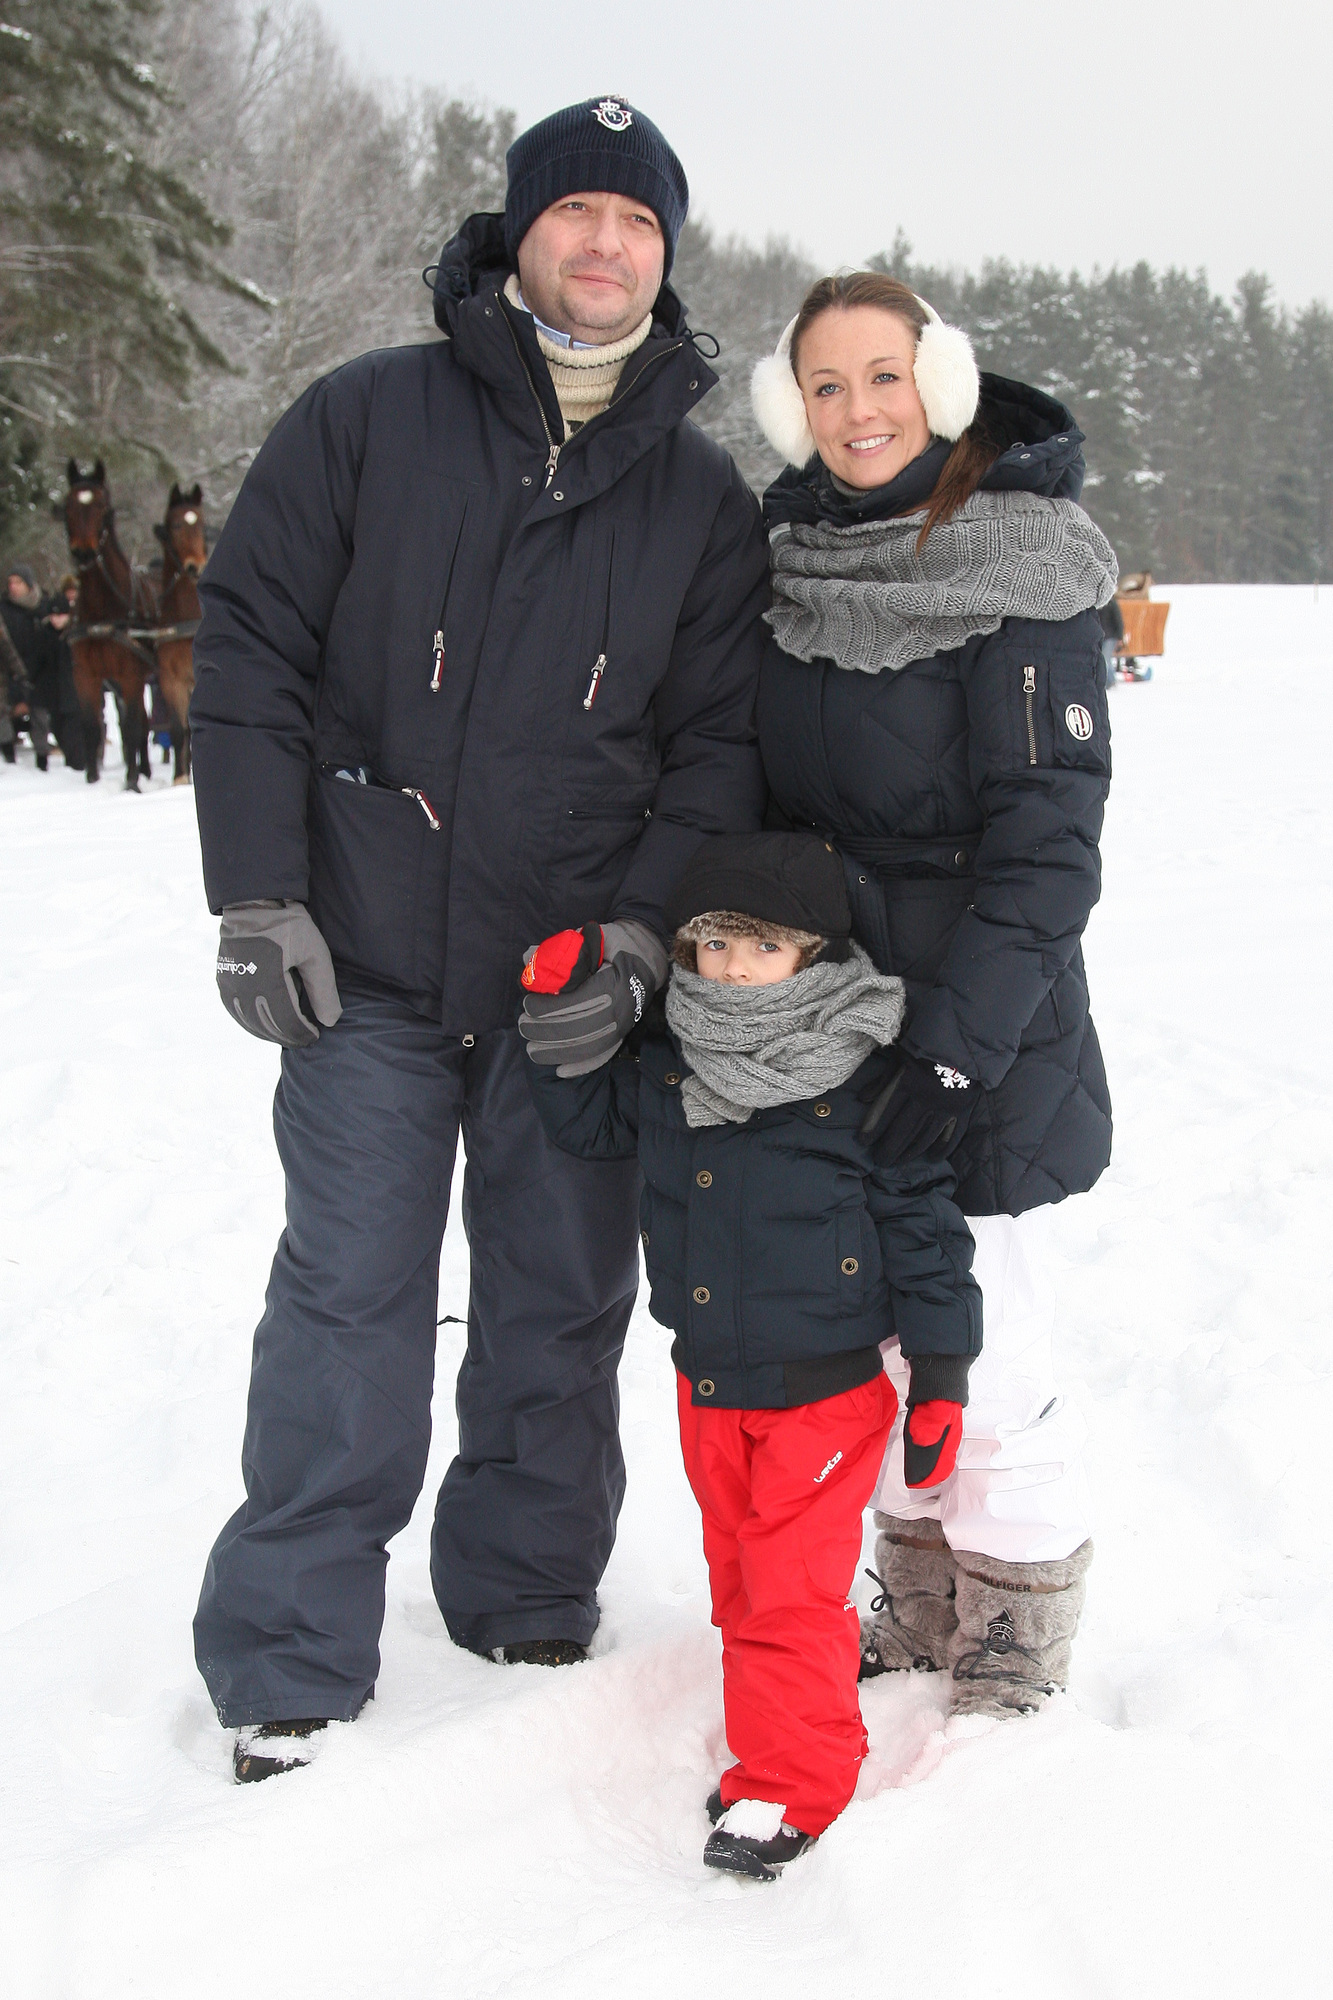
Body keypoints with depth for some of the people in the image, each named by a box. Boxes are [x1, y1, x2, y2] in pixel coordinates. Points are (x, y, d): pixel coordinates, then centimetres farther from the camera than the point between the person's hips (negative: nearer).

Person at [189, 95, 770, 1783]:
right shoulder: (365, 420, 1)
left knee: (563, 1309, 10)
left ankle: (531, 1613, 27)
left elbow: (721, 740, 5)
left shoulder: (703, 494, 7)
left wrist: (644, 930, -9)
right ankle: (289, 1673, 9)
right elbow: (249, 647, 0)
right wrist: (258, 897, -8)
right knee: (348, 1302, -2)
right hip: (368, 966, -2)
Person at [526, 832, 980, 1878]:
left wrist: (940, 1376, -7)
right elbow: (593, 1125, 19)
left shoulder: (864, 1075, -12)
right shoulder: (666, 1056, 1)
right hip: (708, 1379, 6)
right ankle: (785, 1739, 31)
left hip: (827, 1385, -6)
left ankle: (791, 1787, 6)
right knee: (739, 1579, 15)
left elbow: (923, 1221, -7)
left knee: (792, 1587, -6)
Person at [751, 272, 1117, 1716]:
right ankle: (914, 1623, 31)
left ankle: (1012, 1667, 18)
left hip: (984, 1039, -6)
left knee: (983, 1344, 0)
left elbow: (1045, 839, -17)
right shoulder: (792, 560, 7)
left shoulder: (1017, 570, -13)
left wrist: (955, 1050, -22)